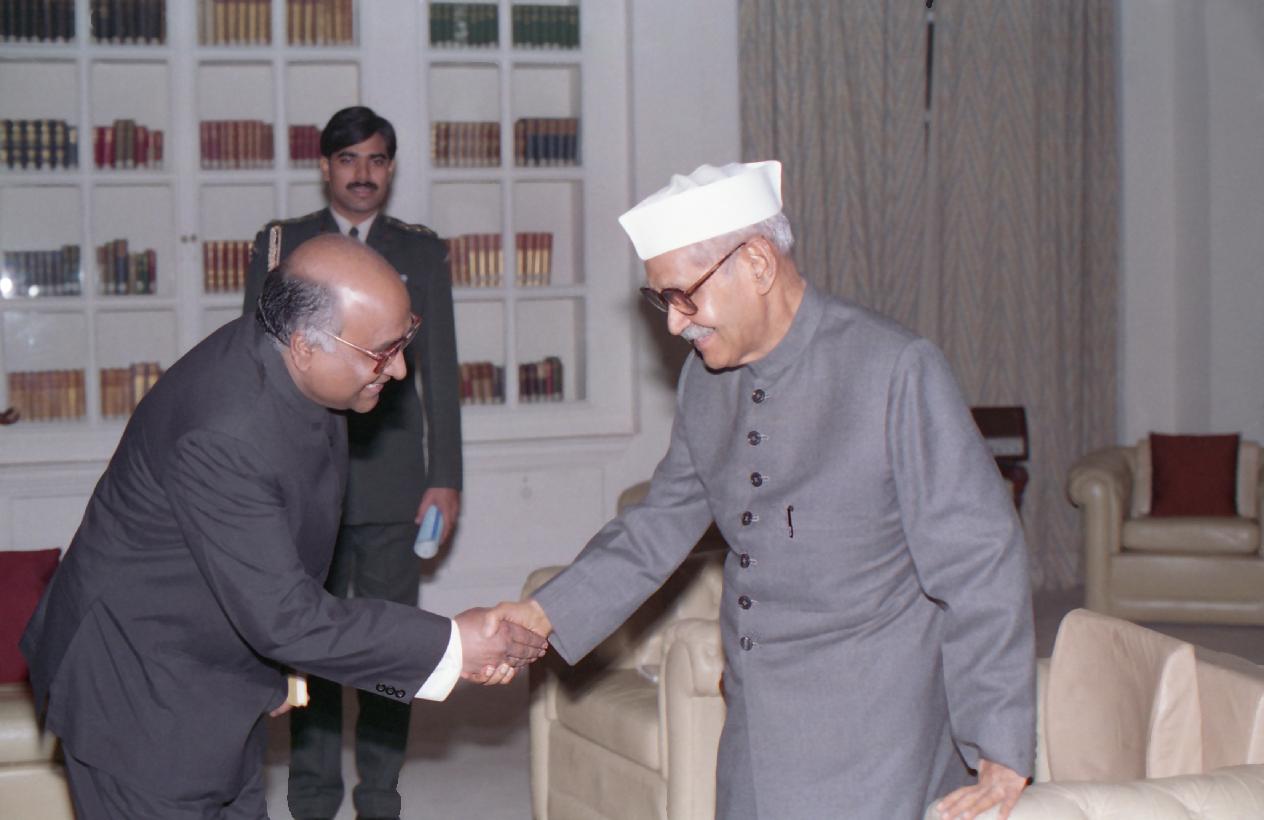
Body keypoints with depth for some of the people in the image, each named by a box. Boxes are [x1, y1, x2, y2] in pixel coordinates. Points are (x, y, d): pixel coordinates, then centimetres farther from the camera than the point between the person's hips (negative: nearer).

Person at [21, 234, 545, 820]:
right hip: (138, 697, -8)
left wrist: (274, 661, 14)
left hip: (217, 677, 9)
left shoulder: (295, 371, -5)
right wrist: (450, 646, -26)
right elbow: (281, 618, -30)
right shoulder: (222, 434, -33)